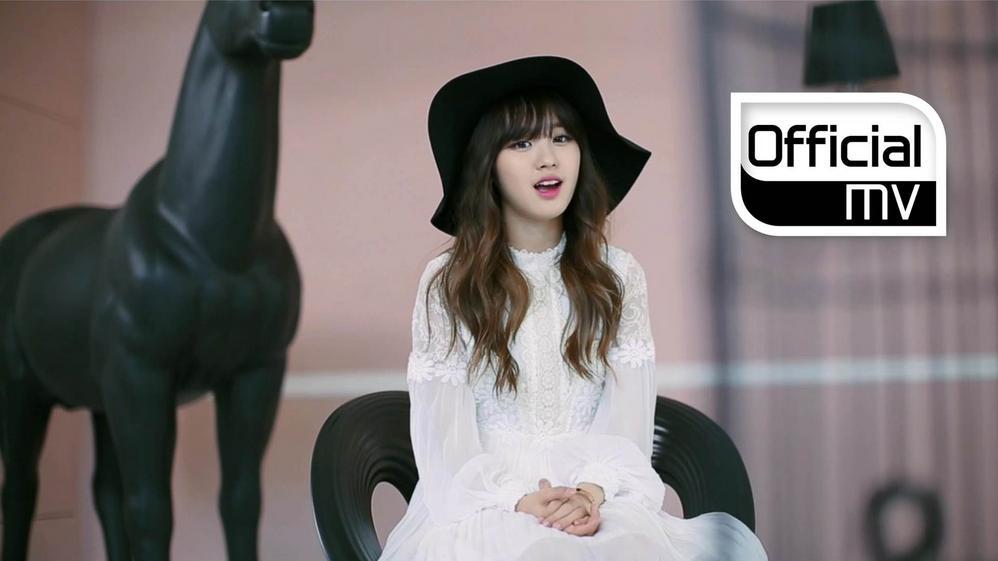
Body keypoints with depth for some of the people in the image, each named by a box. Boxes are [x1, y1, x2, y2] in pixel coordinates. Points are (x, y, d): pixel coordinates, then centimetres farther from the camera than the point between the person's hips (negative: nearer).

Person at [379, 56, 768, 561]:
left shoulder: (618, 275, 10)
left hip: (597, 496, 3)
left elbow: (628, 420, 4)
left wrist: (591, 493, -16)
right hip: (482, 504, -2)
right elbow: (444, 437, -2)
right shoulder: (447, 282, 4)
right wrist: (519, 502, -19)